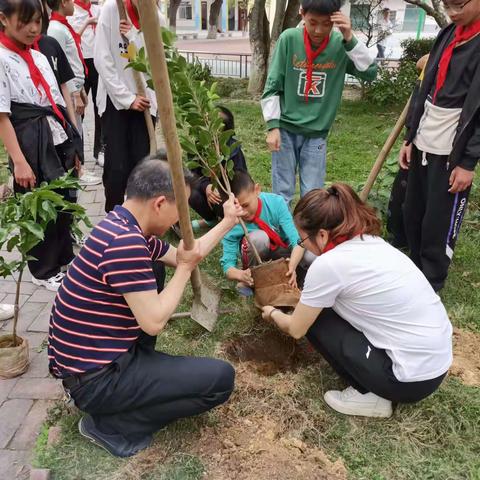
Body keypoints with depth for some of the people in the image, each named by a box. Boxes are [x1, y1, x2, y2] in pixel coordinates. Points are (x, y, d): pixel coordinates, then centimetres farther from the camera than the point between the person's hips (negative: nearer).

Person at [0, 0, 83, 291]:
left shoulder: (39, 57, 13)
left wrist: (73, 145, 12)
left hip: (59, 142, 7)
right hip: (33, 147, -7)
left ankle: (65, 257, 33)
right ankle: (43, 270, 22)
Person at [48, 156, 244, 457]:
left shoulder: (125, 226, 3)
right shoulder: (124, 242, -28)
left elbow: (182, 256, 16)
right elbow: (154, 323, -24)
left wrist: (228, 222, 20)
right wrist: (185, 268, -12)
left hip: (88, 358, 10)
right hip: (96, 377, -9)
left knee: (154, 276, 20)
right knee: (221, 378, -10)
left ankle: (144, 369, 18)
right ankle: (110, 425, -1)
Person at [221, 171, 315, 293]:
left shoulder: (275, 202, -27)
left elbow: (297, 241, -30)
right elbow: (227, 265, -26)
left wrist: (292, 266, -49)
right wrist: (241, 275, -49)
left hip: (281, 248, 1)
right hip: (257, 254, -1)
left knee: (312, 258, -30)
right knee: (259, 237, -37)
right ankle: (249, 281, -13)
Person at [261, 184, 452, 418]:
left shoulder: (328, 264, -18)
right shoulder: (370, 241, 5)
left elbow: (296, 329, -2)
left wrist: (273, 314, 18)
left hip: (414, 376, -8)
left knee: (314, 321, 2)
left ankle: (369, 395, 7)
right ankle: (372, 386, 18)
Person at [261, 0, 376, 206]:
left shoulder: (341, 44, -6)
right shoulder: (289, 39, -9)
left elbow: (370, 72, -8)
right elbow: (272, 86, -4)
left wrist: (350, 39, -18)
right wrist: (273, 126, -8)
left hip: (317, 133, 1)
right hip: (286, 129, -1)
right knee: (282, 193, 4)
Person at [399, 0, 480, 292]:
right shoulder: (449, 34, 12)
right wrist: (410, 137, 11)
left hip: (452, 153, -7)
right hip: (423, 146, 7)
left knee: (438, 227, 1)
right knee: (412, 217, 14)